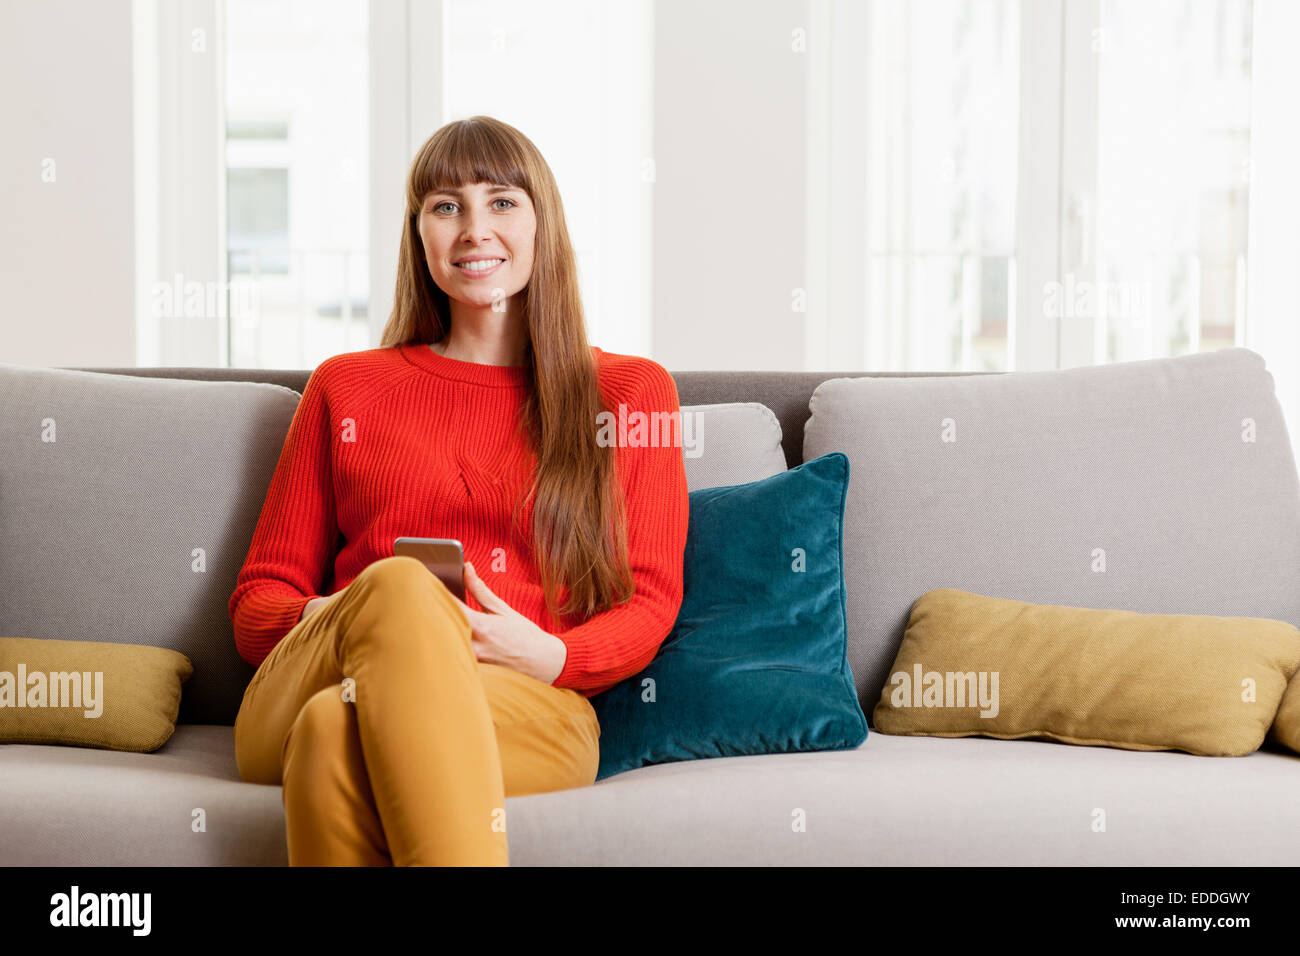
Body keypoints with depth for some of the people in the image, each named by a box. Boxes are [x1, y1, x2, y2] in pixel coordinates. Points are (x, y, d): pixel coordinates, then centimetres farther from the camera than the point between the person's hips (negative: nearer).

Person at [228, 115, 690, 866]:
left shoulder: (630, 392, 20)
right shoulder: (347, 387, 25)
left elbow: (650, 602, 12)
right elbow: (260, 595, 20)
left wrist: (547, 656, -11)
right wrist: (321, 624, -5)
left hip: (531, 711, -2)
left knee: (337, 729, -37)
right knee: (402, 586, -36)